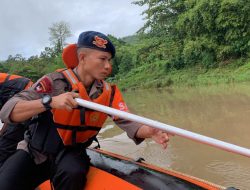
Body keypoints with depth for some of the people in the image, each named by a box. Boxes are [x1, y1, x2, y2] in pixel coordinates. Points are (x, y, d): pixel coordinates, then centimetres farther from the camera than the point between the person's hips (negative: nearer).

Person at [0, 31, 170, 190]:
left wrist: (149, 132, -34)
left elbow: (128, 123, -13)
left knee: (73, 173, -30)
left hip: (71, 154, 2)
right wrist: (50, 101, -37)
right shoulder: (55, 81, -16)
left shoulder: (109, 92, -6)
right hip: (34, 153, -2)